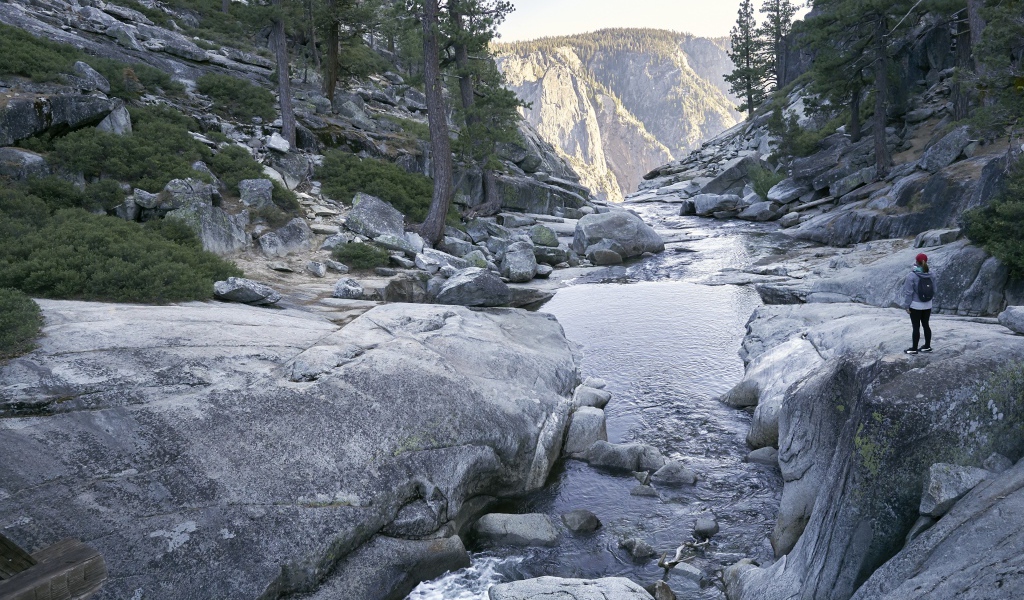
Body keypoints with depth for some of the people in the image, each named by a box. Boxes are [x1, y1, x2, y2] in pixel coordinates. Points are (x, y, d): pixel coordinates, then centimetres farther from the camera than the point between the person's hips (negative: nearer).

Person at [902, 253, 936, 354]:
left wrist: (907, 305, -7)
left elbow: (908, 292, -15)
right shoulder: (930, 275, -1)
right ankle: (927, 346, 25)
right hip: (927, 306, 5)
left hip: (916, 306, -5)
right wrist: (929, 300, 18)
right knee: (926, 325, 16)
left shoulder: (912, 275, -18)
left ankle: (914, 348, 10)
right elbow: (934, 291, 6)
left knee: (916, 327, 1)